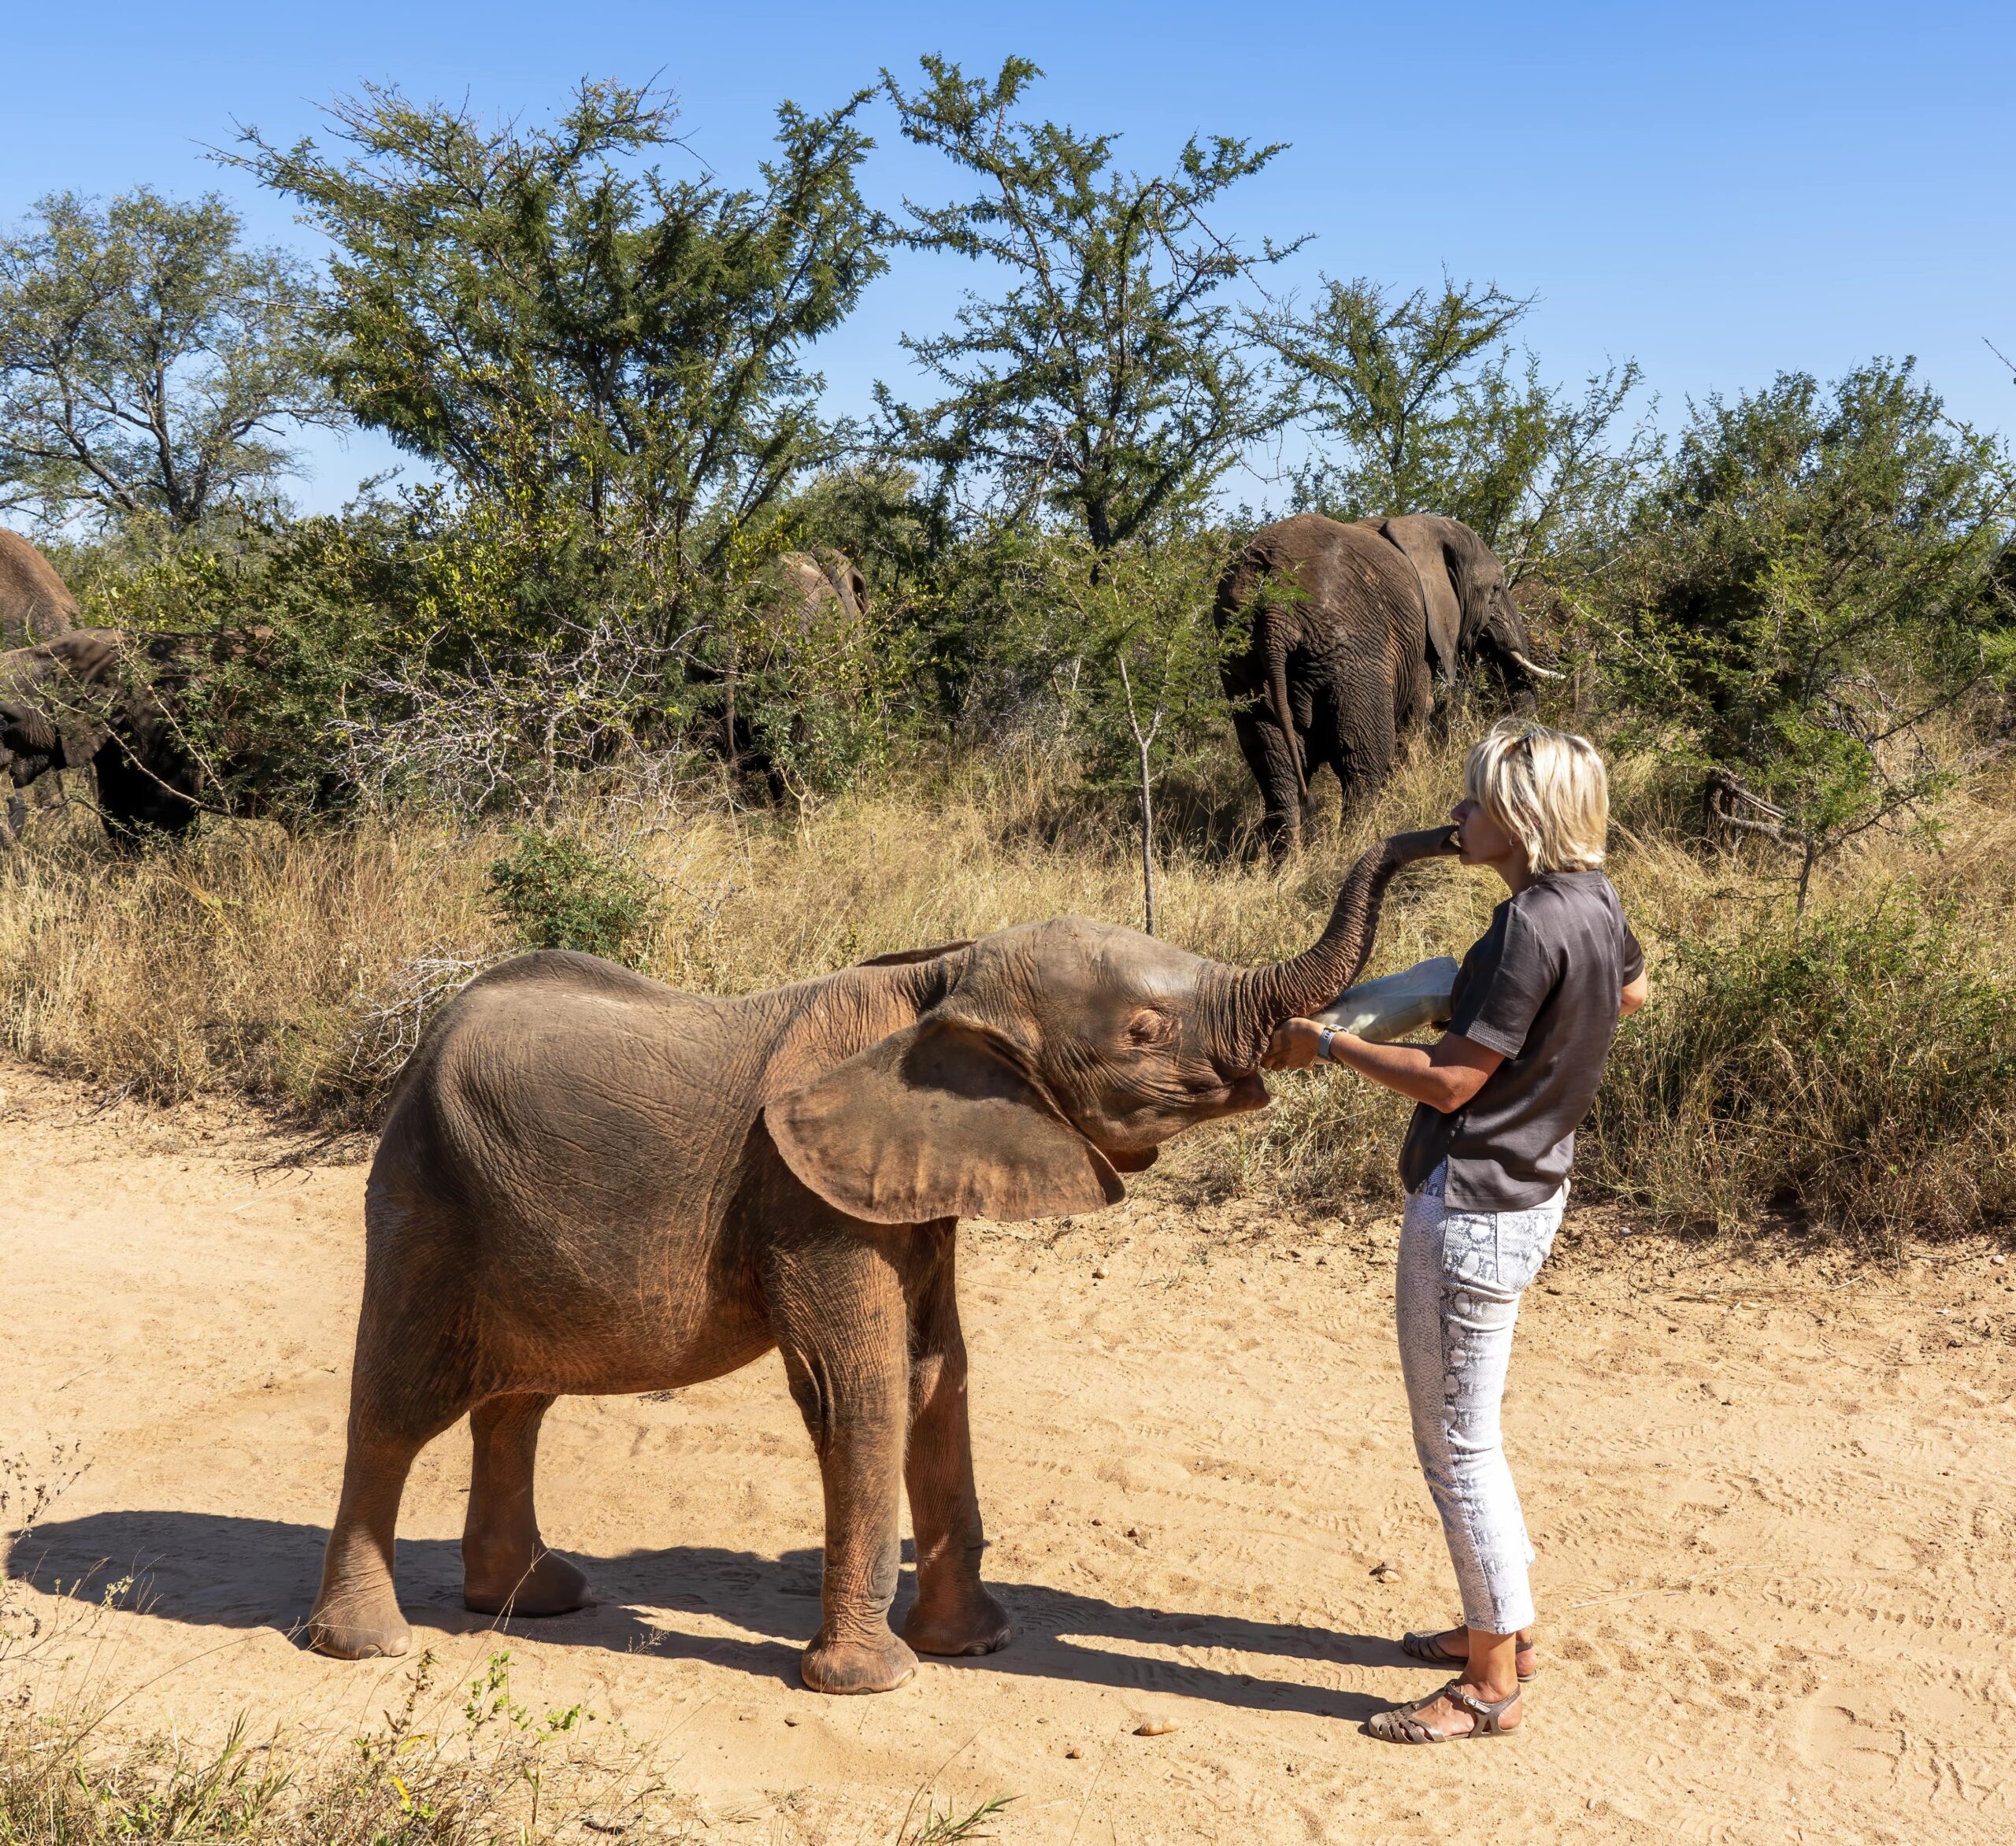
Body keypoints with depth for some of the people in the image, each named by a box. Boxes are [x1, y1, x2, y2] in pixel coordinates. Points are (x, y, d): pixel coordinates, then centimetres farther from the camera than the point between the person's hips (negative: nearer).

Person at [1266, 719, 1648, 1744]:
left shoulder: (1532, 929, -24)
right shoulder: (1595, 899, 3)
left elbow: (1450, 1082, -21)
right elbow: (1631, 993, 24)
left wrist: (1325, 1044, -11)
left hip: (1472, 1207, -10)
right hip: (1527, 1189, 10)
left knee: (1455, 1443, 1)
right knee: (1465, 1429, 23)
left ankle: (1490, 1683, 11)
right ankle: (1505, 1624, 35)